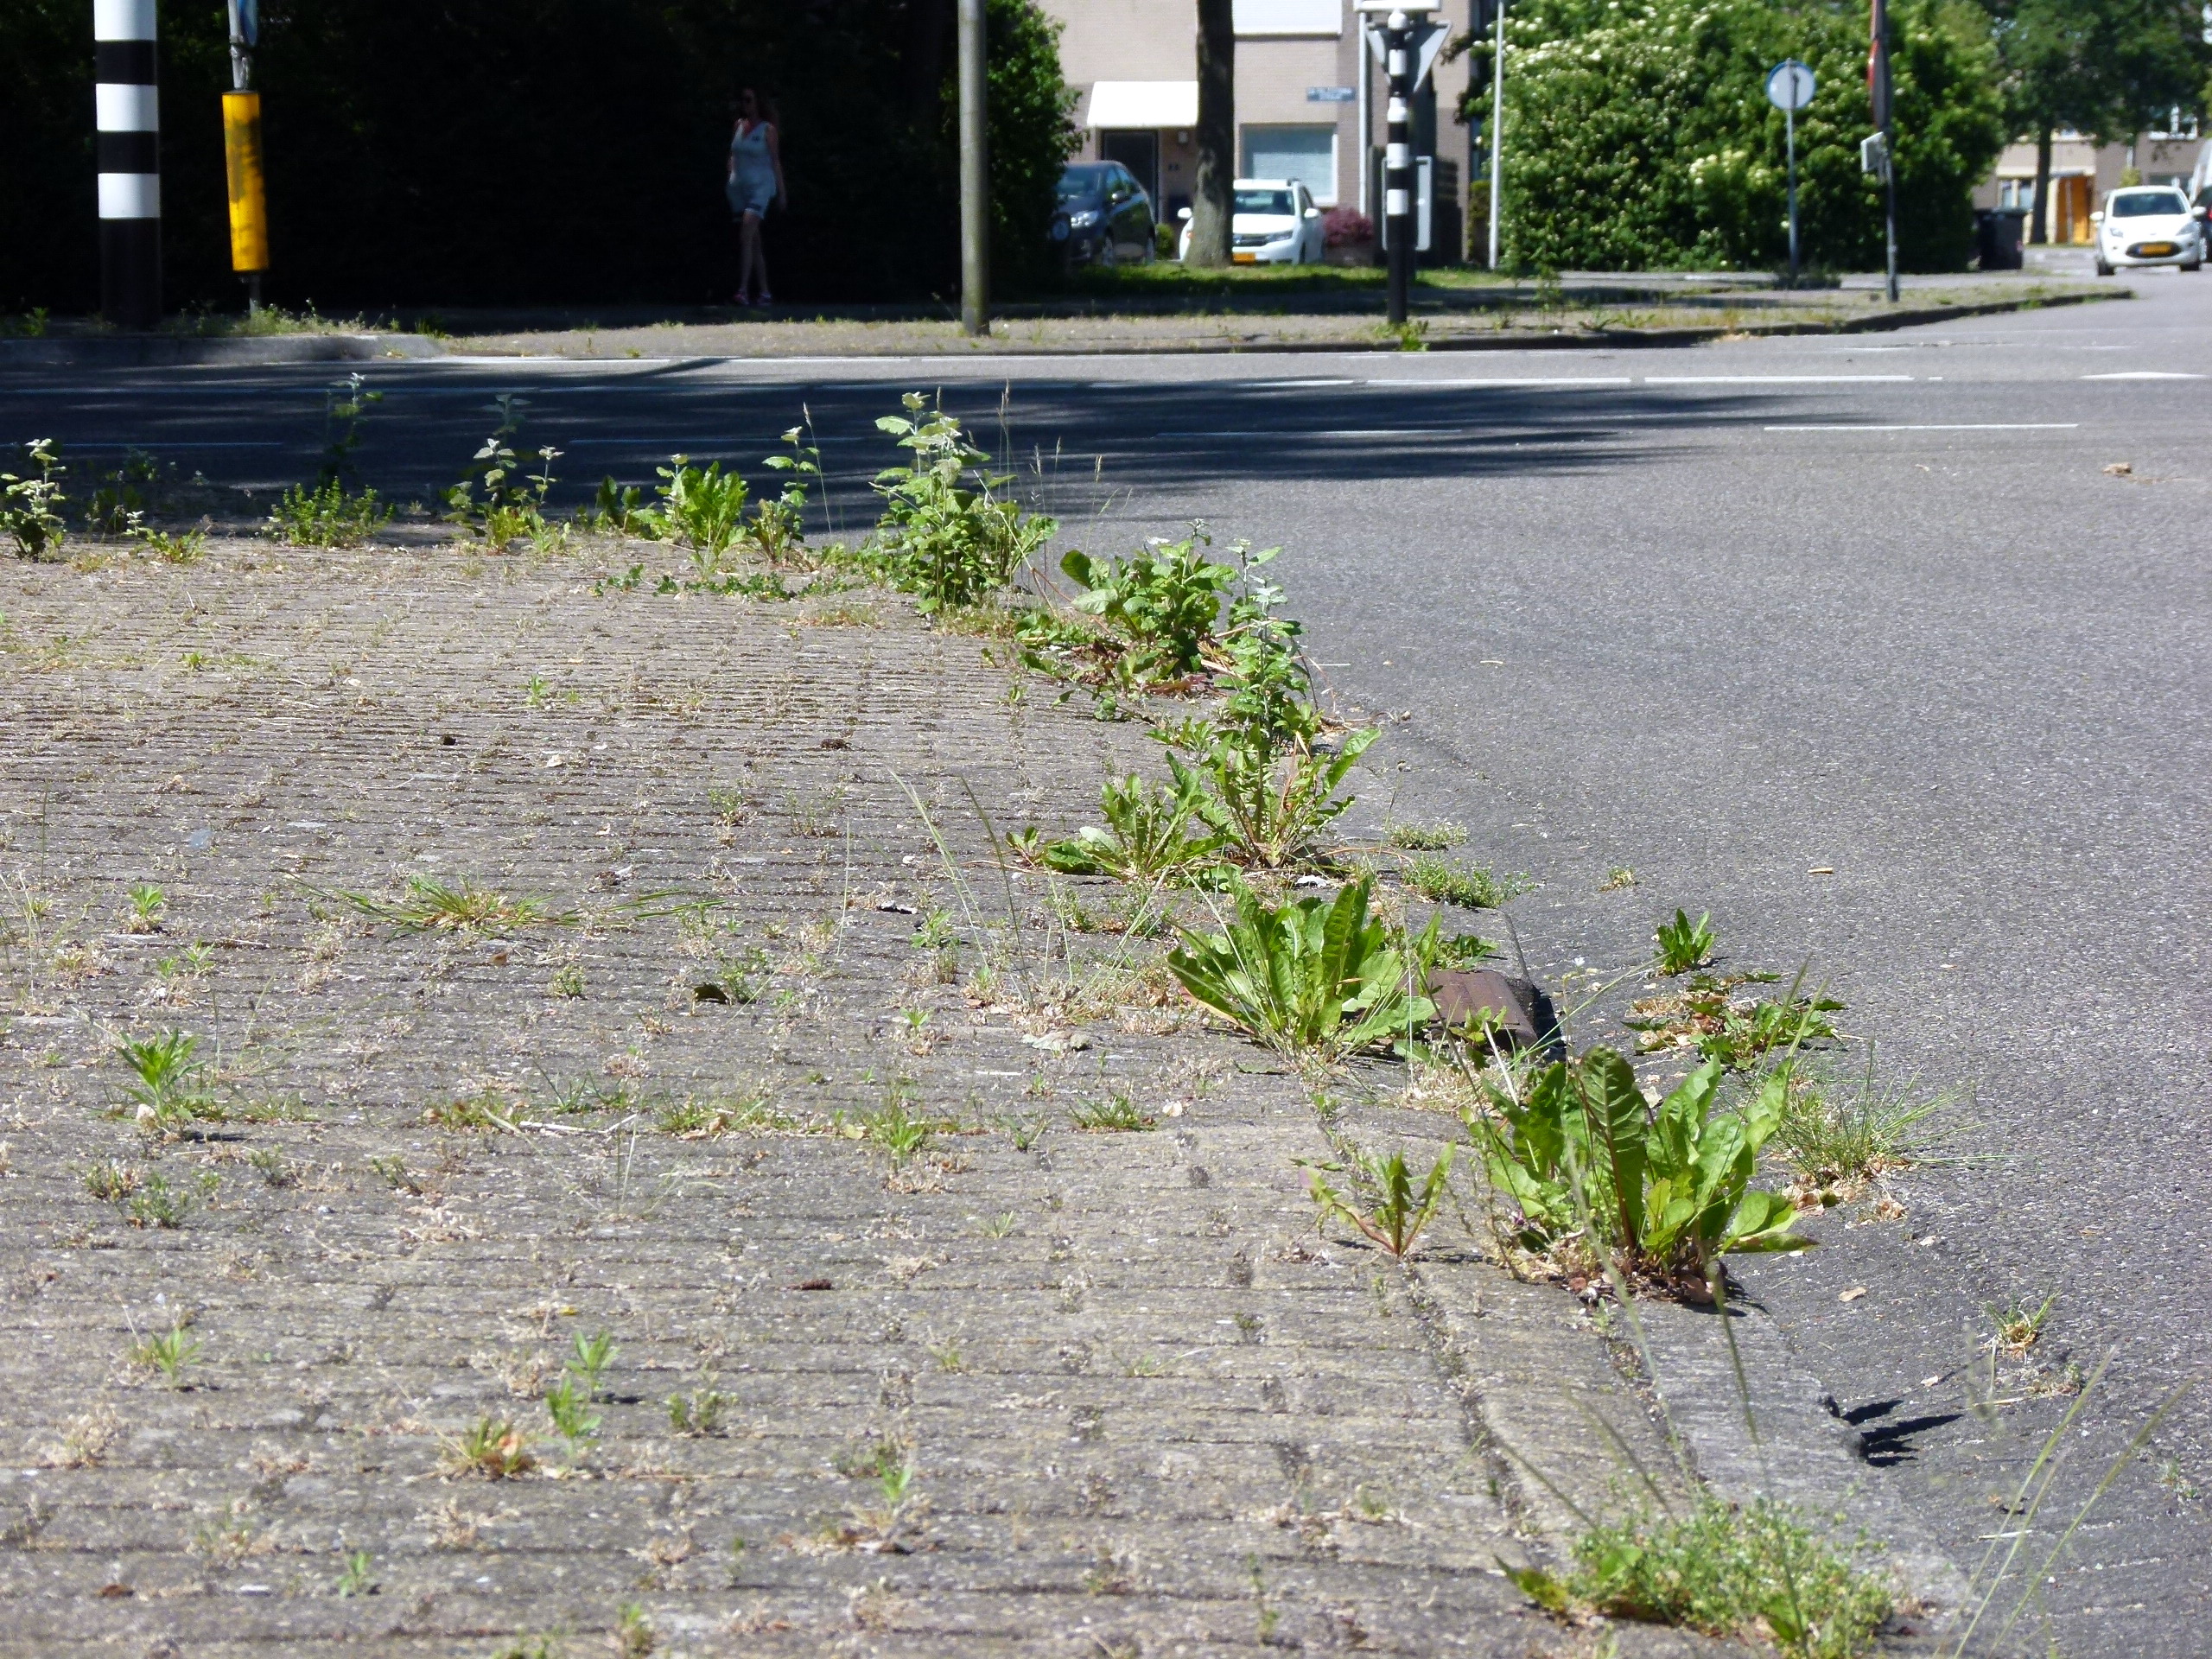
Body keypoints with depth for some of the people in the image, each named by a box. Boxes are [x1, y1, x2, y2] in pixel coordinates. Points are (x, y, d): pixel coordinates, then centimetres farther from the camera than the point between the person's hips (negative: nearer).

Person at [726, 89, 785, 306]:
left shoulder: (767, 129, -2)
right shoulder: (739, 125, 13)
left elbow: (775, 160, -1)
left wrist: (781, 192, -3)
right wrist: (729, 180, 11)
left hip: (760, 185, -6)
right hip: (738, 186, 6)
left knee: (746, 235, -22)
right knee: (754, 241, 7)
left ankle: (743, 289, -29)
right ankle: (764, 291, 12)